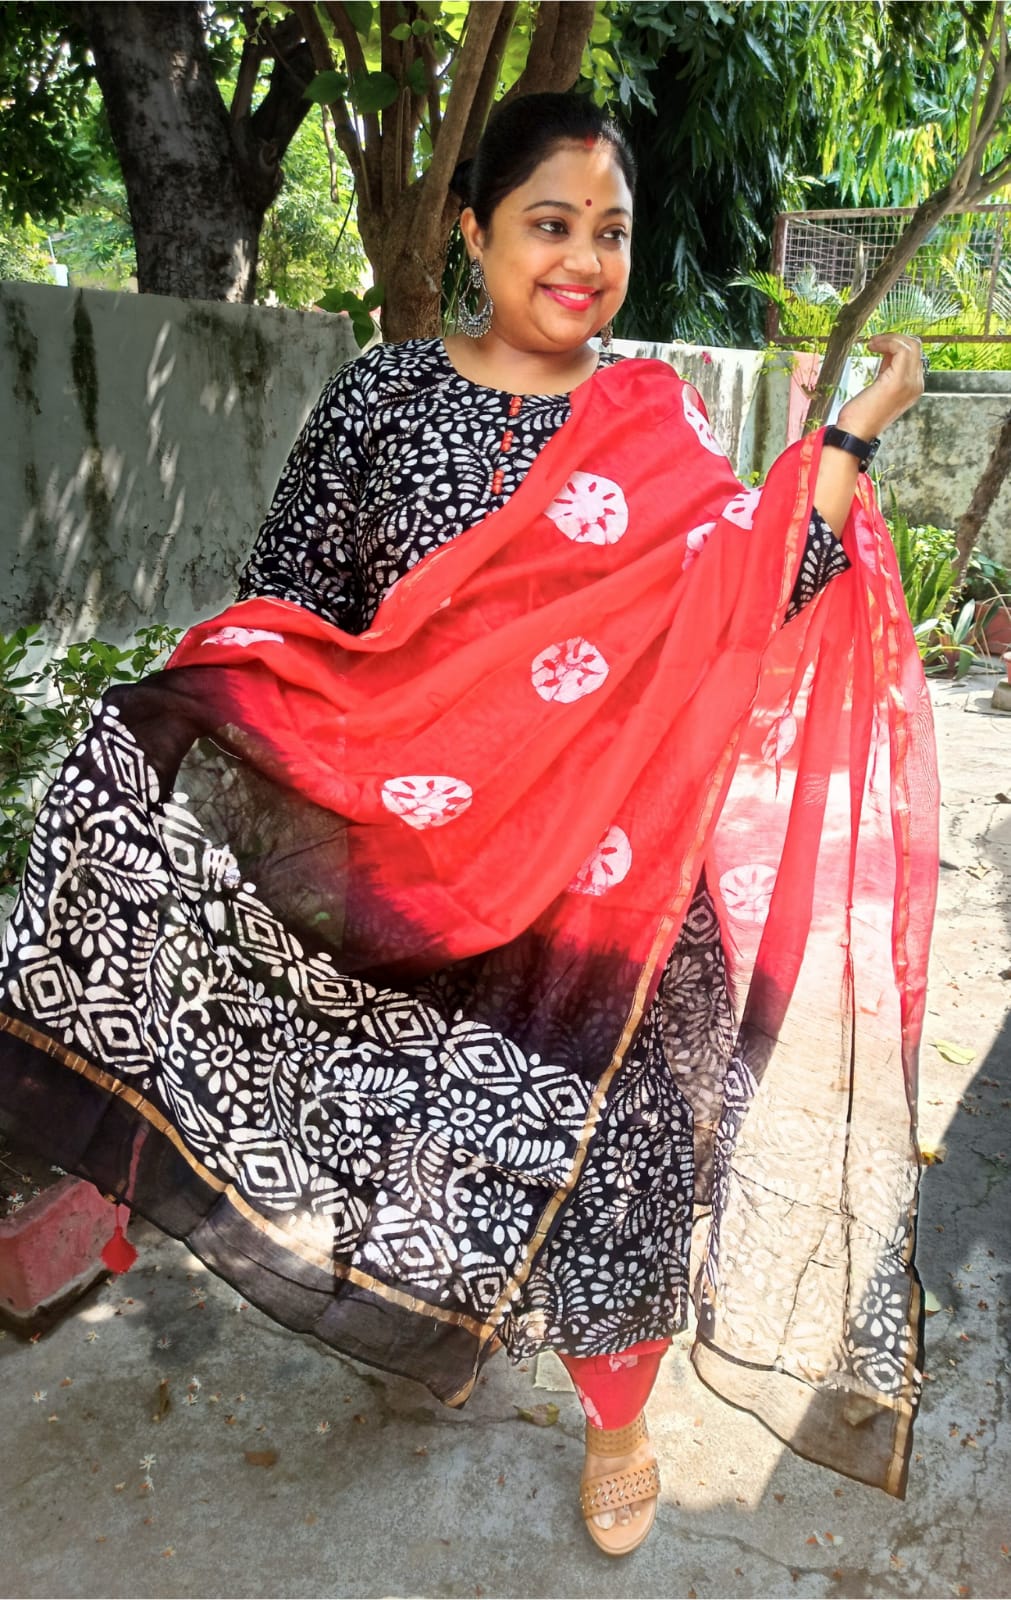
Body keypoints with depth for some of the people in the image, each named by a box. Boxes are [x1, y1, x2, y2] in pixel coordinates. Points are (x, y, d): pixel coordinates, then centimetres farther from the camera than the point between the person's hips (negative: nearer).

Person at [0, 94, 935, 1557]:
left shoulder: (658, 425, 3)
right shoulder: (381, 397, 0)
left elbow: (745, 609, -6)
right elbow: (285, 610, 1)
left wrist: (848, 440, -9)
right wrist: (195, 709, -17)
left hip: (602, 874, 0)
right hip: (408, 857, 1)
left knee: (608, 1145, 6)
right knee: (416, 1113, 18)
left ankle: (615, 1418, 35)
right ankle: (437, 1311, 51)